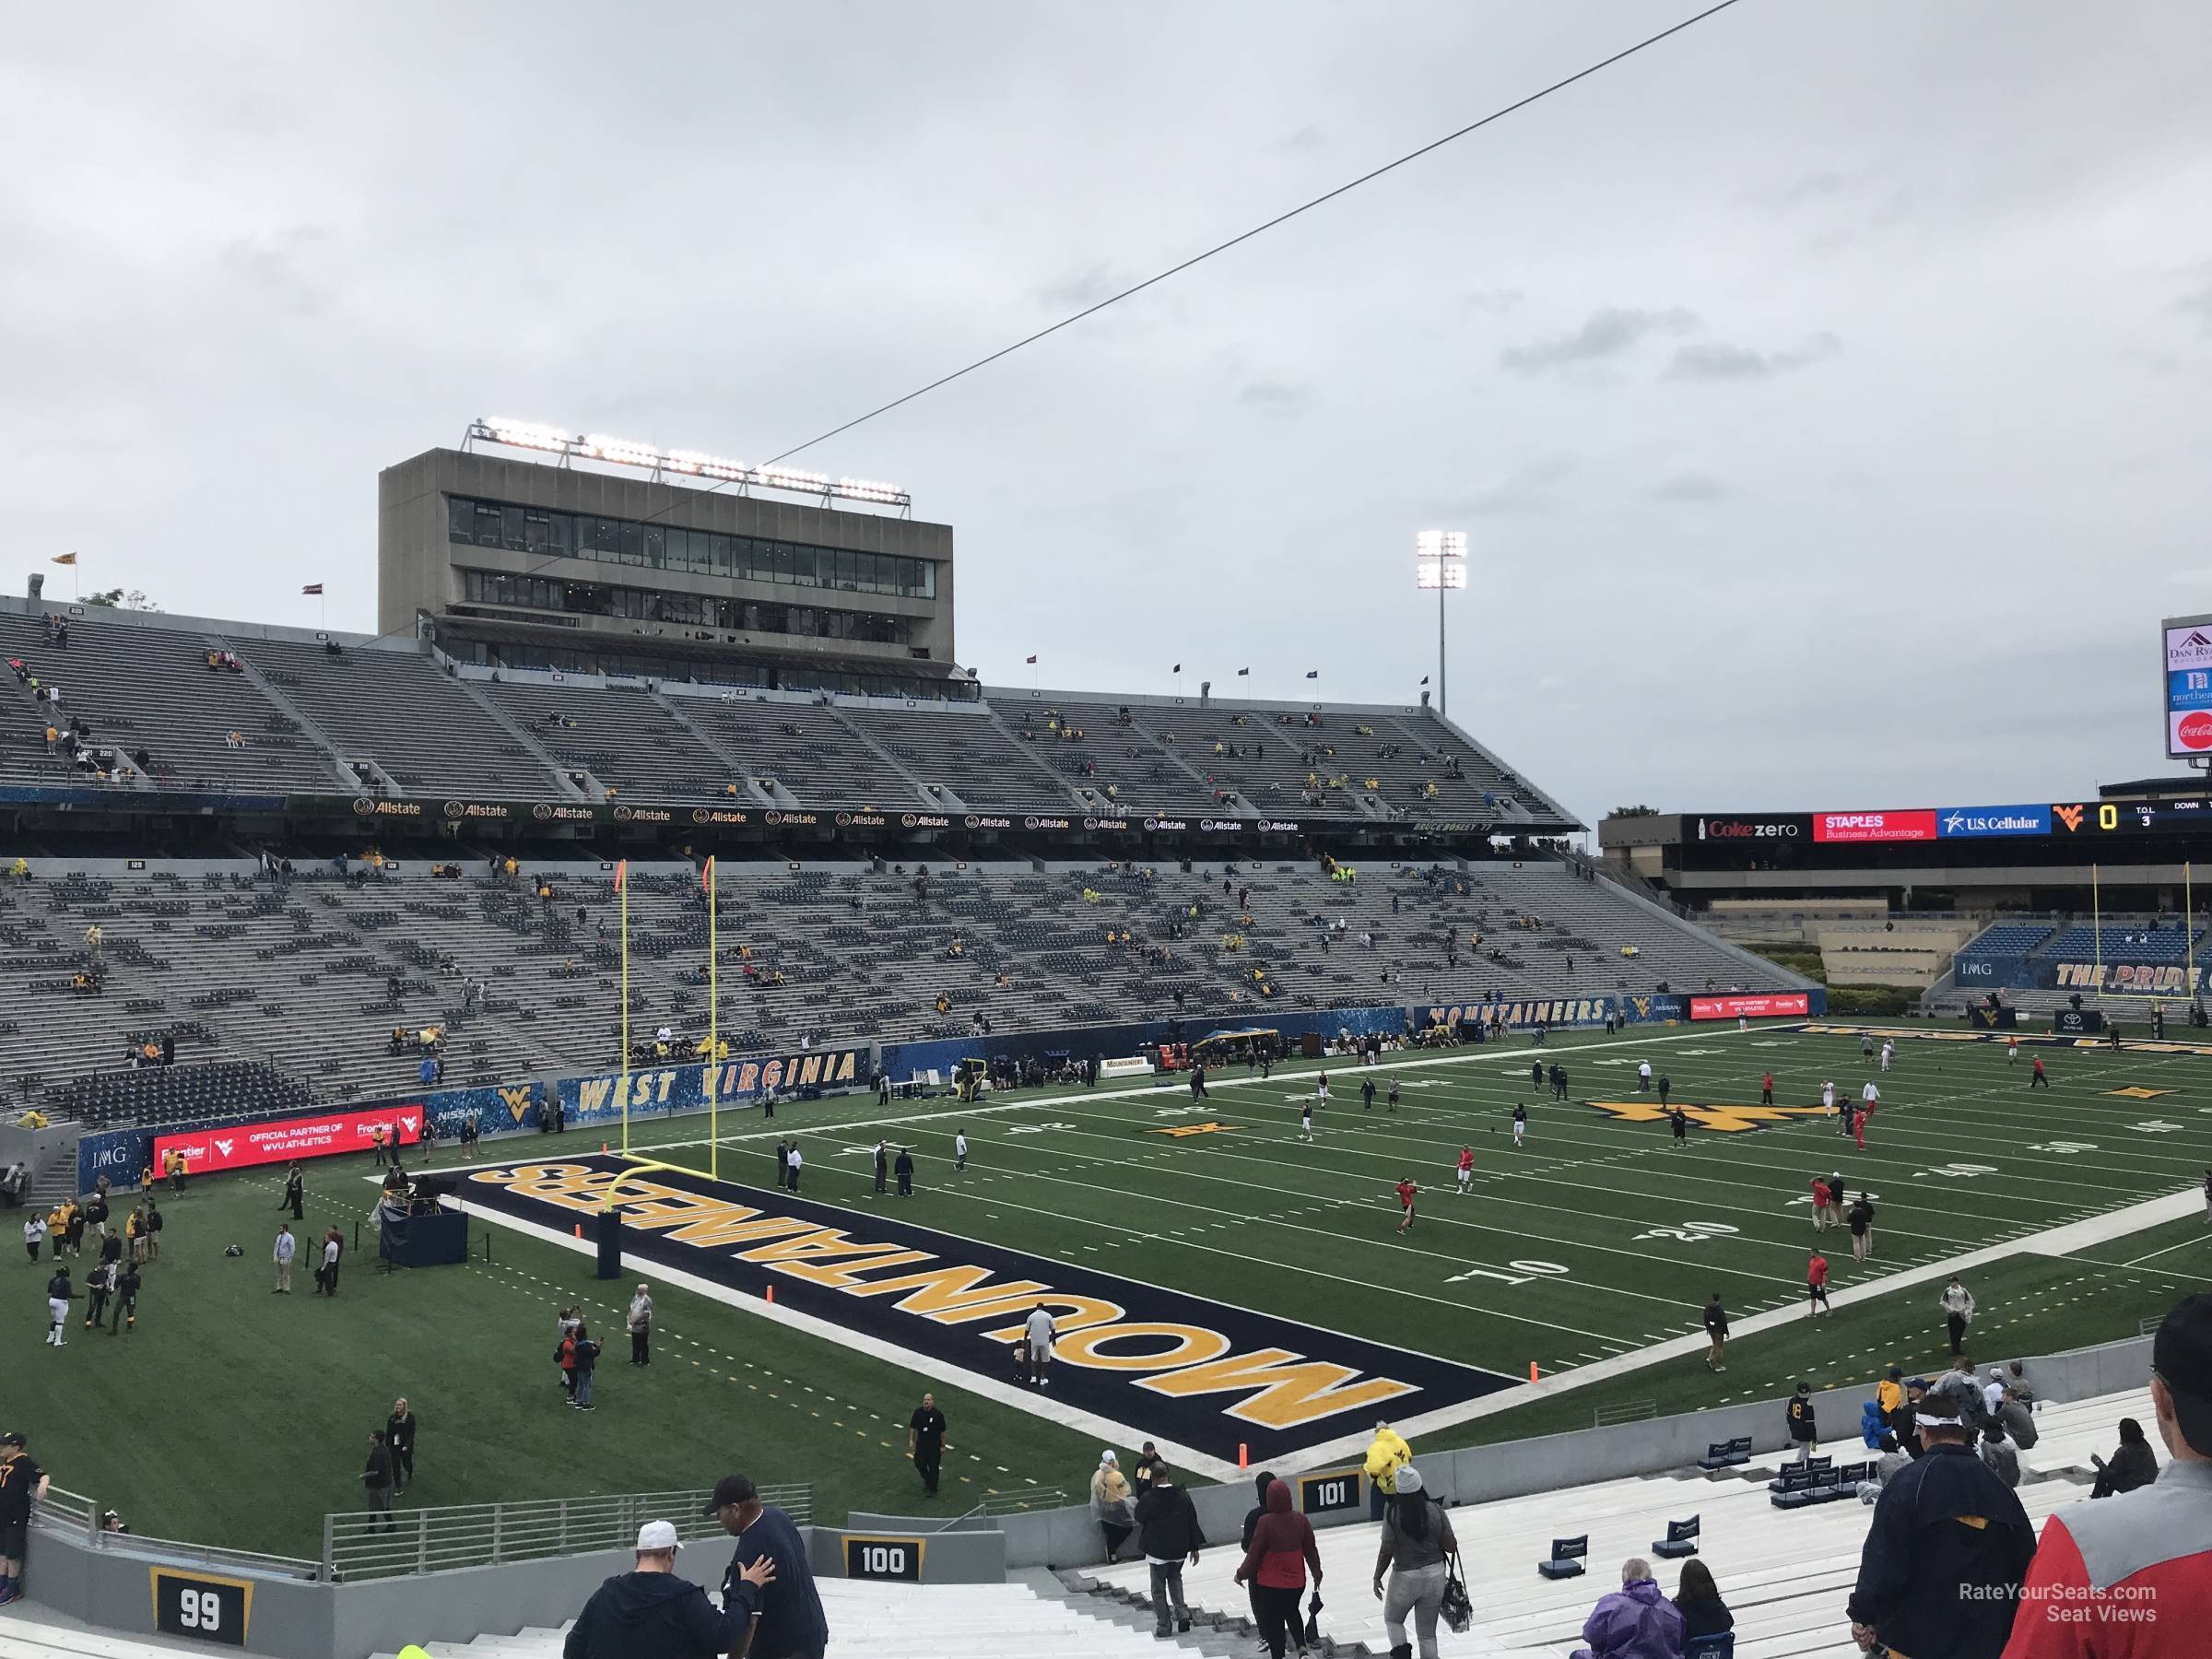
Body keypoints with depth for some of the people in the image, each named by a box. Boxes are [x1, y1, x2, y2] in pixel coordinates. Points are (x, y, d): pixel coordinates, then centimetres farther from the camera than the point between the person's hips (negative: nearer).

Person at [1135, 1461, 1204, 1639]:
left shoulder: (1148, 1499, -17)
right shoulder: (1183, 1496, -7)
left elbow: (1139, 1521, -2)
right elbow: (1192, 1523, 0)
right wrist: (1194, 1548, 9)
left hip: (1157, 1550, -4)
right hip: (1179, 1549, 4)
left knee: (1159, 1587, 10)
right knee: (1175, 1578, 26)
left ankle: (1163, 1626, 13)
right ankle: (1182, 1613, 12)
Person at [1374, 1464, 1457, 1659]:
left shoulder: (1393, 1515, -16)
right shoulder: (1436, 1510, -10)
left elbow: (1386, 1551, -12)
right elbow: (1451, 1546, -5)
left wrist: (1377, 1577, 1)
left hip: (1405, 1577, -2)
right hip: (1435, 1575, 2)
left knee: (1392, 1619, 23)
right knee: (1428, 1633, 17)